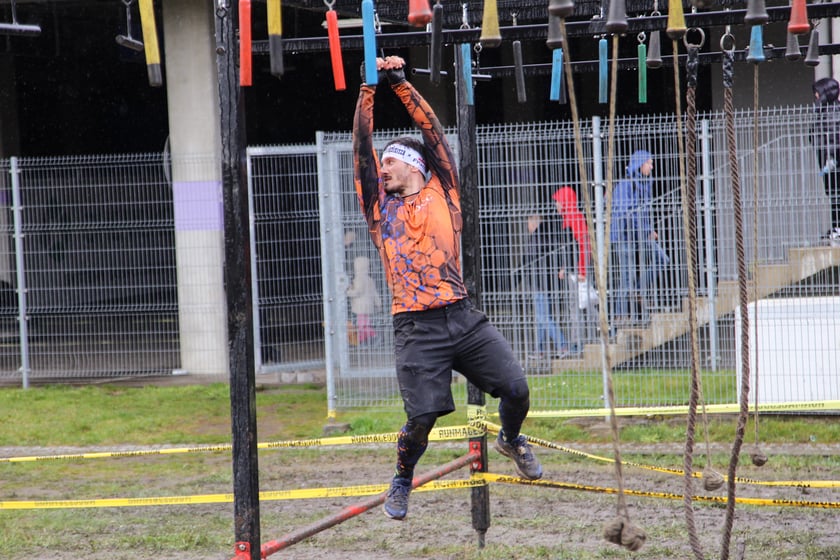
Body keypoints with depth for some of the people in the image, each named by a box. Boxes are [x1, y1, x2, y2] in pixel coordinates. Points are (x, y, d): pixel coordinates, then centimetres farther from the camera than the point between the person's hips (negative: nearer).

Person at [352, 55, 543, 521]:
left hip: (463, 318, 1)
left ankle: (511, 439, 27)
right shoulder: (379, 205, 12)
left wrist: (401, 85, 1)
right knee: (422, 416, -11)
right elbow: (362, 148, 4)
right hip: (416, 327, -1)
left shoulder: (442, 194, 11)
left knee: (516, 388, -5)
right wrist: (368, 90, -1)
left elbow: (432, 131, 5)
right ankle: (402, 481, 15)